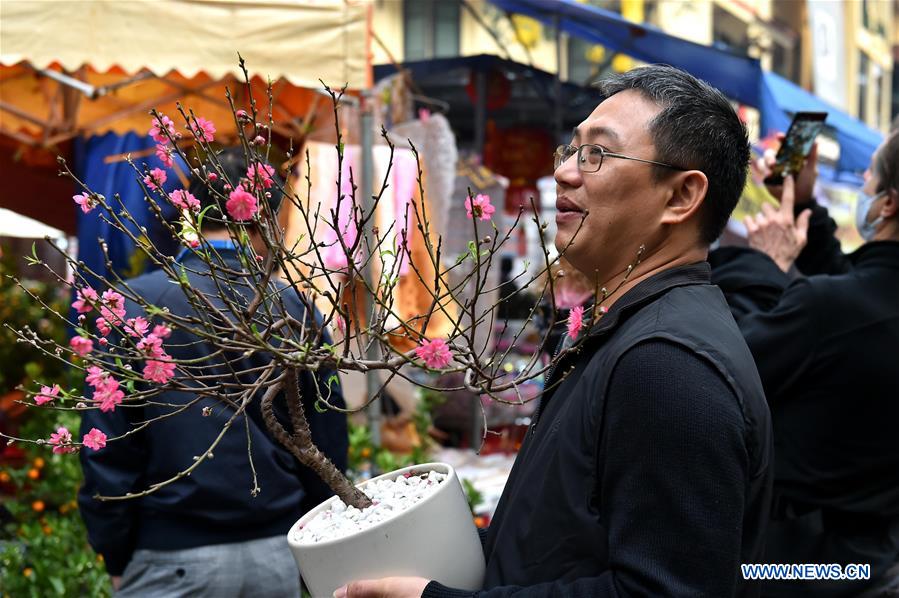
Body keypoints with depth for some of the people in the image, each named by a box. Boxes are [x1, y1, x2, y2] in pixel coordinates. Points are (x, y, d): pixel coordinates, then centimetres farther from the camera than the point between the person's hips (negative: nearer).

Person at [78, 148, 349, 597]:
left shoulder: (134, 304, -7)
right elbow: (329, 447, 3)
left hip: (173, 557, -2)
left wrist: (116, 558, 4)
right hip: (279, 558, 3)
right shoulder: (296, 309, -1)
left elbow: (106, 446, -8)